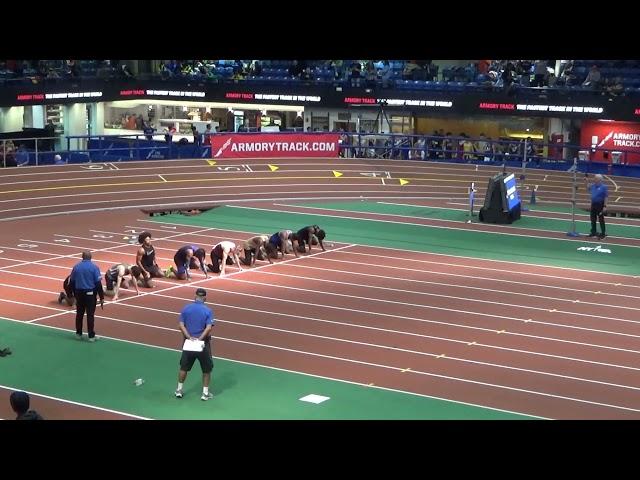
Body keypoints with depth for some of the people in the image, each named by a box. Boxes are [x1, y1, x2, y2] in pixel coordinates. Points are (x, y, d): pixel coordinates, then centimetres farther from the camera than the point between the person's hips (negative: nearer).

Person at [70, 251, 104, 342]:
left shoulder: (76, 266, 3)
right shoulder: (94, 267, -8)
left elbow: (72, 281, 7)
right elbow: (98, 283, -11)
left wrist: (75, 294, 17)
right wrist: (101, 298, -7)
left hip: (79, 293, 3)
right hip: (90, 293, -3)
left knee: (79, 314, 15)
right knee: (90, 315, 0)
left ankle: (78, 334, 22)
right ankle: (91, 336, 1)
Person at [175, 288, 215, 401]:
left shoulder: (186, 309, 0)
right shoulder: (208, 311, -8)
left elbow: (181, 325, -6)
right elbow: (209, 328, -19)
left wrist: (189, 337, -12)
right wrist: (200, 338, -19)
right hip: (203, 344, -3)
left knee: (184, 367, 18)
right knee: (207, 369, 13)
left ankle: (179, 390, 26)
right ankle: (205, 393, 15)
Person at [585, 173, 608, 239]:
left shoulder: (603, 187, -12)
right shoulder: (593, 186, 7)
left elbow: (606, 197, -14)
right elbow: (588, 189, 29)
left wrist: (605, 206, -19)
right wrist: (586, 182, 15)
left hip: (600, 205, -7)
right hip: (593, 204, 7)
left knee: (601, 219, -3)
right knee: (593, 219, 12)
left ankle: (603, 233, 3)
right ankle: (593, 232, 24)